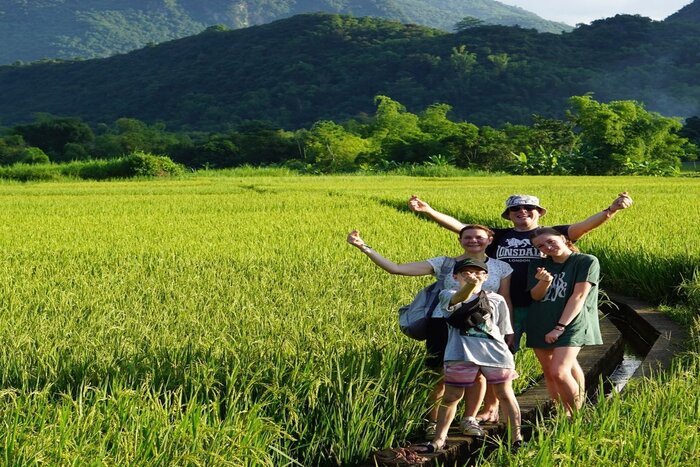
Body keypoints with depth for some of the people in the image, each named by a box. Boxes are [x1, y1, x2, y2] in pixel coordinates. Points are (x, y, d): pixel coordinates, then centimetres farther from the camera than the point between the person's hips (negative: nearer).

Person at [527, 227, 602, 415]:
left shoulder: (586, 262, -4)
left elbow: (579, 296, -9)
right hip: (540, 325, 6)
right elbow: (535, 295, 5)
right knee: (549, 373, 6)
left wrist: (560, 327, -14)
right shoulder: (538, 265, 13)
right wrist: (544, 281, -18)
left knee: (559, 371, -19)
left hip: (571, 324, -6)